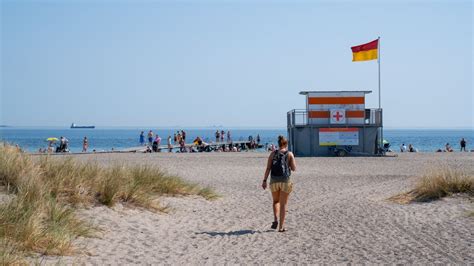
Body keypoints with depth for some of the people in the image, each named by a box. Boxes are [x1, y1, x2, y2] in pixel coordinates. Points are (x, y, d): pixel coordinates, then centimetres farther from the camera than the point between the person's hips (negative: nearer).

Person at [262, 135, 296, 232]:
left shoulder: (273, 154, 5)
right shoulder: (290, 154, 0)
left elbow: (268, 168, -2)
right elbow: (294, 168, 0)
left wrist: (264, 180, -3)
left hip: (274, 181, 2)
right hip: (285, 181, -2)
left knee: (276, 201, 22)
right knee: (283, 204, 6)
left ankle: (275, 219, 1)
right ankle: (281, 226, 5)